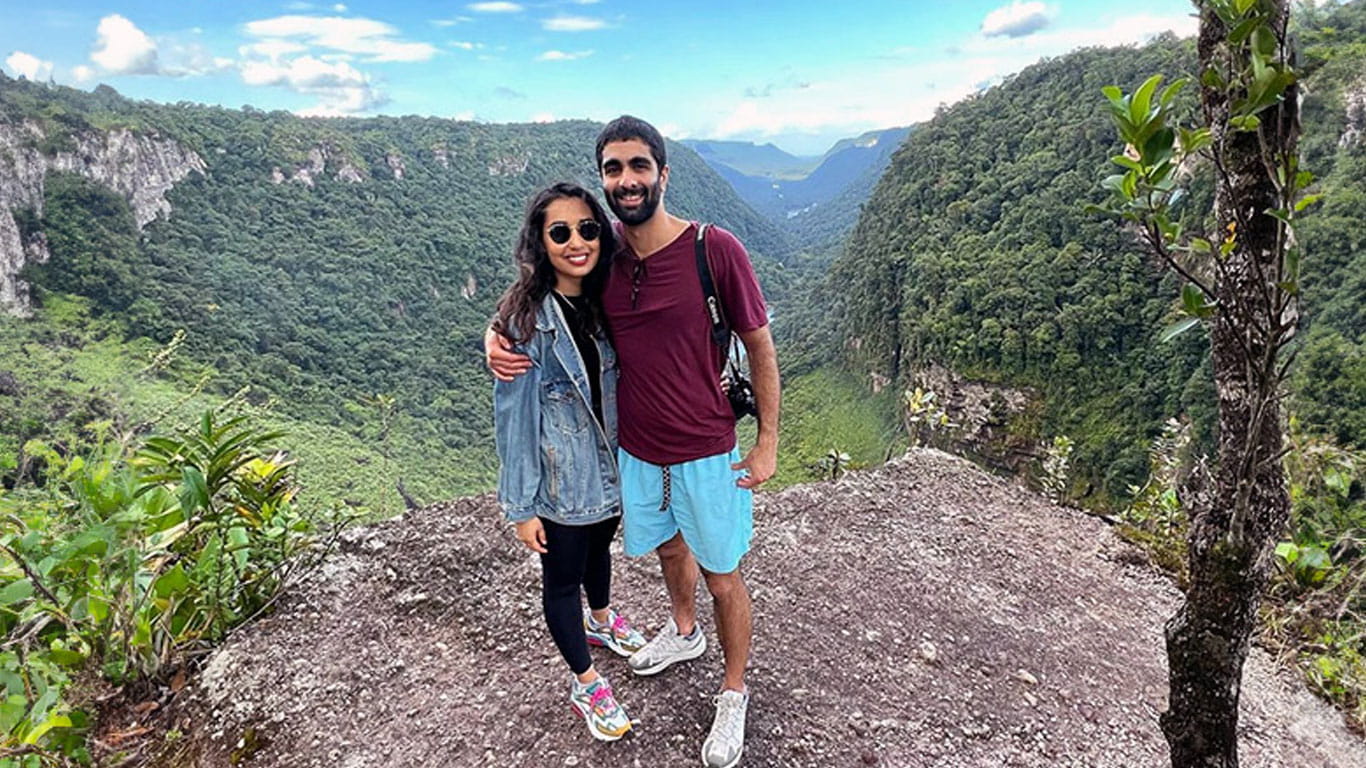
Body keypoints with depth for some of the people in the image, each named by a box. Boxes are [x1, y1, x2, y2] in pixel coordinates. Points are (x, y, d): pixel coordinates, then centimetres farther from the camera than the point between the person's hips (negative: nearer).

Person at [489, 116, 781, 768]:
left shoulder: (716, 250, -18)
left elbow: (760, 347, -10)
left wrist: (767, 442, -9)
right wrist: (496, 337, -12)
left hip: (707, 453, -4)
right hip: (636, 450, 4)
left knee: (722, 579, 12)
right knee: (668, 547, 28)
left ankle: (734, 696, 37)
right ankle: (684, 631, 58)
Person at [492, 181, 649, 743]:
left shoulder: (604, 302, -4)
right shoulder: (525, 317, -22)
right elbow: (514, 415, -19)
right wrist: (520, 506, -16)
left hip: (611, 465, 6)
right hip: (561, 480, -6)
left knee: (599, 548, 29)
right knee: (562, 579, 14)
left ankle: (600, 621, 58)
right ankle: (585, 685, 36)